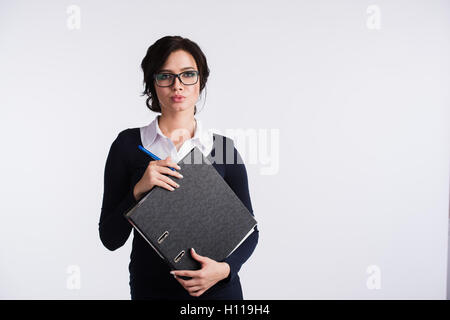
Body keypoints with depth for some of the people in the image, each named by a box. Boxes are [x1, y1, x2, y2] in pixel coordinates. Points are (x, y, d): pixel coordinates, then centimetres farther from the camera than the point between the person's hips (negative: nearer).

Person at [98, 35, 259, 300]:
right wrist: (138, 190, -21)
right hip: (151, 289, 0)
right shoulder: (128, 144, -5)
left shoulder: (224, 148, -3)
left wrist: (225, 268, -16)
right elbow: (110, 238, -6)